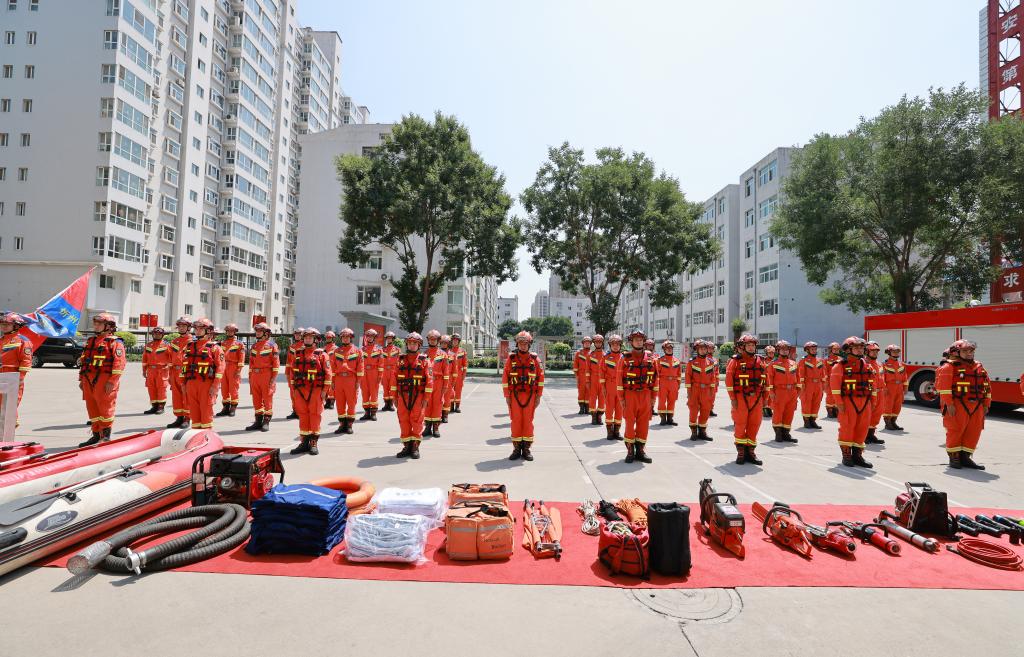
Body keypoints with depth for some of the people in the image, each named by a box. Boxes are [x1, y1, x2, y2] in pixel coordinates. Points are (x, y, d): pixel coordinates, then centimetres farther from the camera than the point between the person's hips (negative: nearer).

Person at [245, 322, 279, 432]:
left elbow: (276, 362, -7)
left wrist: (274, 377, -12)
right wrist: (250, 376, 14)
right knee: (256, 398, 9)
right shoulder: (254, 346, 16)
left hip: (266, 375, -6)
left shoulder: (272, 345, -3)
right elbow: (251, 362, 19)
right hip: (255, 375, 6)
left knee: (267, 398, -2)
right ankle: (258, 421, 17)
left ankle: (266, 422, 5)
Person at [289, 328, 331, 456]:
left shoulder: (321, 354, -2)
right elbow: (293, 371, 17)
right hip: (300, 390, 5)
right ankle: (304, 442, 16)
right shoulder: (298, 354, 13)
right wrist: (294, 387, 12)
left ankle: (313, 443, 6)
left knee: (315, 415, -1)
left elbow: (327, 373, -5)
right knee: (303, 415, 8)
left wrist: (324, 390, -9)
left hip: (316, 390, -4)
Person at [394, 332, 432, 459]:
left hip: (418, 397, -3)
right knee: (404, 421, 6)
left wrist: (426, 398, -11)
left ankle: (415, 447, 11)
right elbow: (395, 379, 9)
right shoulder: (401, 359, 9)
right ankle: (406, 447, 16)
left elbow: (429, 380, -6)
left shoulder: (424, 360, -1)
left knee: (417, 422, 0)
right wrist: (394, 396, 5)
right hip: (403, 396, 3)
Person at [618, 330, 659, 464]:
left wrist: (653, 397, 4)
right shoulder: (625, 358, -1)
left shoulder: (651, 358, 6)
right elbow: (620, 378, -2)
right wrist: (622, 398, -6)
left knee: (644, 423, 6)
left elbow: (655, 377, 7)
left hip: (646, 395, 2)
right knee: (629, 423, 1)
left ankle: (641, 450, 17)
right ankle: (630, 451, 12)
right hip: (630, 395, -2)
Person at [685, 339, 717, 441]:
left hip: (706, 390, 3)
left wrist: (712, 390, 3)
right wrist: (688, 390, -7)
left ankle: (702, 432, 17)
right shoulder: (691, 361, -1)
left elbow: (713, 377, 8)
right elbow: (688, 376, -3)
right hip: (695, 390, -2)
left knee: (706, 411, 5)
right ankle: (694, 432, 8)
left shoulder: (711, 362, 7)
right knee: (693, 411, -3)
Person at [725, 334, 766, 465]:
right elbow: (729, 379, -8)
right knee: (740, 424, 2)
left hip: (756, 398, 4)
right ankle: (740, 452, 13)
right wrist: (732, 398, -12)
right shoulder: (735, 360, -4)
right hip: (741, 398, -4)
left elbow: (763, 379, 15)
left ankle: (750, 451, 18)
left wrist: (764, 397, 11)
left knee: (754, 424, 6)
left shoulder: (760, 360, 11)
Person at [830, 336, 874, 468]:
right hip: (848, 402, -6)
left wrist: (871, 401, 12)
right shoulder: (841, 365, -6)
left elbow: (872, 382, 17)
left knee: (862, 428, 7)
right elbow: (834, 383, -12)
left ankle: (857, 455, 18)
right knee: (847, 427, -1)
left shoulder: (866, 365, 12)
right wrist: (839, 402, -16)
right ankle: (846, 455, 8)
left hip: (865, 402, 6)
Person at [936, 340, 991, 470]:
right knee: (955, 430, -3)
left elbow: (987, 387, 17)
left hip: (976, 407, 7)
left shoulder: (979, 367, 15)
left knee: (974, 432, 6)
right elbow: (944, 386, -14)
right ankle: (954, 457, 6)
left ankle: (965, 457, 16)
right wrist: (949, 404, -19)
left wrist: (986, 405, 11)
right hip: (957, 406, -6)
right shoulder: (949, 367, -6)